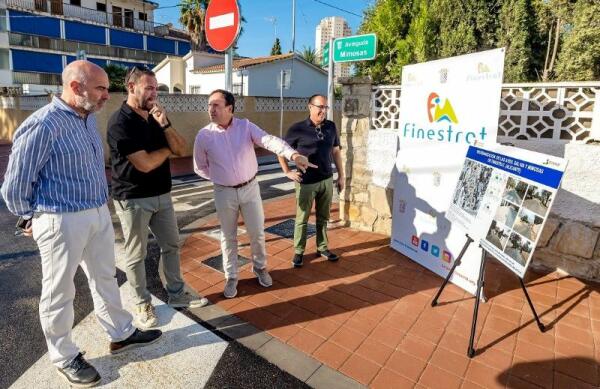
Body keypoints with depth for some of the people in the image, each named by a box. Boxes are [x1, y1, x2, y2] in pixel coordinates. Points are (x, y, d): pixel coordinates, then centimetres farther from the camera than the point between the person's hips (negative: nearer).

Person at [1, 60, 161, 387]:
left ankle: (121, 334, 39)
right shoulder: (42, 125, -19)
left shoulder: (89, 118, 6)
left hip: (99, 214, 8)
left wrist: (98, 207, 16)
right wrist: (37, 219, 3)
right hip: (62, 222, -7)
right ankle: (64, 357, 32)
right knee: (59, 292, 12)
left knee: (105, 278, 20)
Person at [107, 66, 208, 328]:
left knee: (171, 246, 15)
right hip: (133, 199, -7)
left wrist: (165, 124, -13)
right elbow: (144, 163, -23)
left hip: (162, 195, 7)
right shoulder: (120, 122, -15)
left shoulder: (155, 118, 8)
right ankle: (143, 304, 26)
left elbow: (181, 150, 2)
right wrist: (168, 148, -5)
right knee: (136, 255, 9)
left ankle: (176, 293, 32)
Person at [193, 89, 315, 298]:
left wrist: (293, 155, -41)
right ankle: (231, 277, 30)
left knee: (257, 232, 9)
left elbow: (270, 140, -25)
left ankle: (260, 267, 36)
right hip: (224, 193, 0)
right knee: (228, 237, 11)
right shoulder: (204, 135, -7)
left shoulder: (246, 126, -8)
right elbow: (200, 167, 6)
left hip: (250, 188, 0)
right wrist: (220, 178, 0)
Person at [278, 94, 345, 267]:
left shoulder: (331, 127, 2)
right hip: (306, 182, -4)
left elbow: (336, 151, 11)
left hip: (327, 180, 4)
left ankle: (322, 247, 33)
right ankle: (298, 251, 23)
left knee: (323, 217, 16)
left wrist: (341, 175, 11)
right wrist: (287, 172, -5)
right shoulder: (298, 128, -10)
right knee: (302, 218, 8)